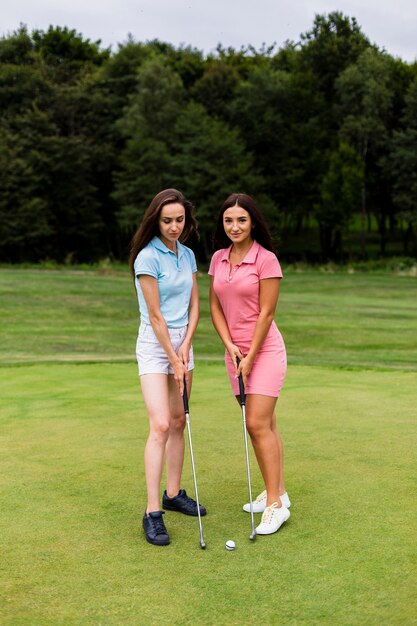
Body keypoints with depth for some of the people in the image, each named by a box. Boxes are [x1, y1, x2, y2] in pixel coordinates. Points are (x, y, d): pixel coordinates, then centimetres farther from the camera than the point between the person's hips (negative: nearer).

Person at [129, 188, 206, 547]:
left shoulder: (188, 255, 7)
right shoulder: (147, 258, -14)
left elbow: (194, 306, 8)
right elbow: (155, 316, -15)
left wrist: (185, 347, -5)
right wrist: (174, 361, -13)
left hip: (183, 342, 7)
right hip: (154, 344, -7)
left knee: (178, 423, 11)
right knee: (160, 426, -15)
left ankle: (174, 493, 24)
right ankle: (153, 512, -11)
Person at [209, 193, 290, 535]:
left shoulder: (266, 259, -12)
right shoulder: (218, 258, 6)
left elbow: (266, 313, -12)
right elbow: (215, 306, 8)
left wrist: (250, 356, -12)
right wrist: (230, 346, -4)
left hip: (265, 348, -6)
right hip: (235, 350, 6)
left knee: (258, 423, -11)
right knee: (265, 424, 12)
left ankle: (276, 503, -4)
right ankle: (277, 491, 22)